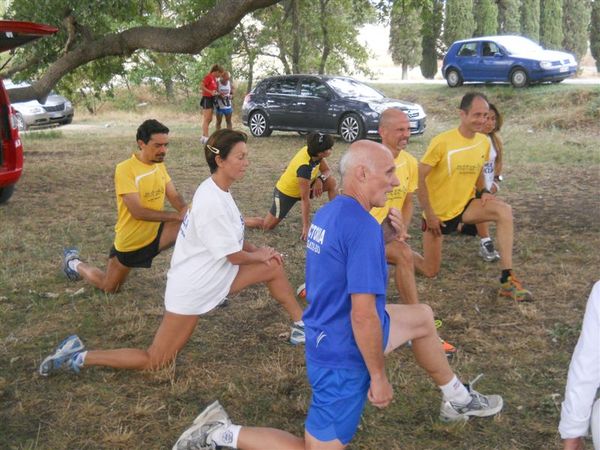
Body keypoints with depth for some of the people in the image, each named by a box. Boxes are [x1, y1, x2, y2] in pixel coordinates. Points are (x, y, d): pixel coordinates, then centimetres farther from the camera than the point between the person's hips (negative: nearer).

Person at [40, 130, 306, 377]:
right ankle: (79, 357, 8)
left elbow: (230, 239, 16)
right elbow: (234, 256, -20)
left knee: (274, 267, 8)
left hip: (214, 275, 9)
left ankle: (302, 326, 24)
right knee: (154, 362, -1)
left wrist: (257, 249, 1)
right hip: (192, 290, -9)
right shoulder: (212, 202, -28)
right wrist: (258, 255, -1)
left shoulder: (218, 190, 2)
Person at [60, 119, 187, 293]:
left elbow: (175, 197, -4)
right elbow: (137, 211, -30)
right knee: (109, 288, 13)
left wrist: (187, 211, -27)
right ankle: (74, 263, 41)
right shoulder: (125, 169, -24)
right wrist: (176, 215, -33)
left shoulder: (160, 166, -2)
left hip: (155, 234, 5)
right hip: (129, 241, -5)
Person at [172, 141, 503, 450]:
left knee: (423, 317, 22)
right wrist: (379, 377, -17)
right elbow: (363, 315, -29)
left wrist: (385, 235, 3)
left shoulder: (327, 212, 2)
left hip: (328, 333, 10)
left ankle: (457, 400, 38)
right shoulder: (364, 226, -27)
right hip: (344, 354, -10)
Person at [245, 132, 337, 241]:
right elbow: (305, 199, -32)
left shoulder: (312, 150, -18)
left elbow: (327, 171, 0)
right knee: (267, 225, -2)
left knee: (332, 182, -8)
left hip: (298, 187, 8)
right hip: (286, 192, -7)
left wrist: (320, 179, -24)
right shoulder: (304, 167, -39)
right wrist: (306, 227, -25)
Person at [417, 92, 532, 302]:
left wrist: (483, 191, -6)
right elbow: (419, 177, -18)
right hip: (438, 212, -4)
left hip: (465, 205, 4)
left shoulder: (484, 142, -3)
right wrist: (429, 214, -18)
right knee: (430, 271, 3)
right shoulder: (442, 142, -21)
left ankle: (507, 280, -22)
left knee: (504, 210, -24)